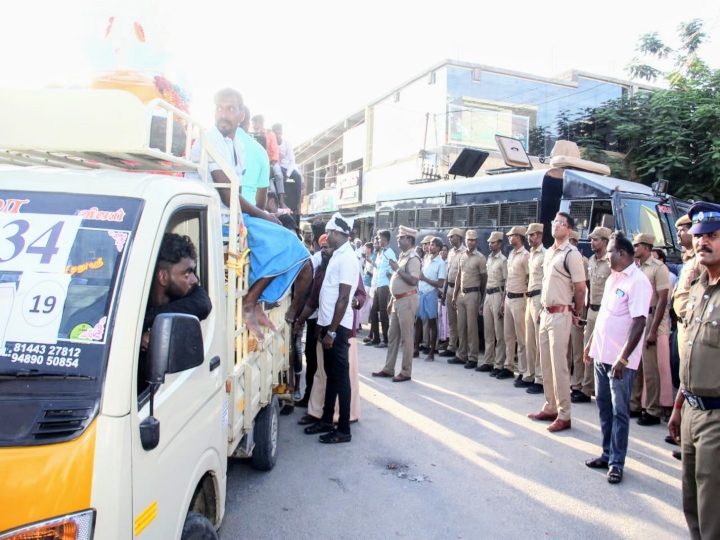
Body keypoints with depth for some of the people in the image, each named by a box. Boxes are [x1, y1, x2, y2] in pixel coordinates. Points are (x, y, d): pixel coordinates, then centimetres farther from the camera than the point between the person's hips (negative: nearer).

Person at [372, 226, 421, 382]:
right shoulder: (402, 256, 16)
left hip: (407, 301, -10)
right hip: (398, 300, 10)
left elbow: (413, 280, -25)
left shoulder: (413, 258, -13)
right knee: (392, 336, 13)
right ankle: (388, 369, 22)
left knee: (406, 337, -2)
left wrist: (397, 269, -18)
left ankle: (406, 372, 6)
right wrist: (391, 301, 20)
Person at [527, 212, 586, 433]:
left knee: (559, 365, -4)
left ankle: (564, 416, 6)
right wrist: (543, 308, 15)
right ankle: (550, 408, 25)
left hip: (560, 314, -8)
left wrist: (576, 314, 0)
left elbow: (580, 288, -10)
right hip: (545, 312, 8)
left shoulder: (572, 254, -12)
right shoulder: (549, 252, 13)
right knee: (546, 364, 14)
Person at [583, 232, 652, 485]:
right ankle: (607, 454, 28)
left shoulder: (638, 282, -16)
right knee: (604, 406, 16)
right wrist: (591, 343, 19)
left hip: (620, 359, -8)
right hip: (601, 354, 8)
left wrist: (623, 359, -24)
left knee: (619, 411, 3)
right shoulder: (612, 278, 11)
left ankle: (617, 462, 13)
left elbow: (639, 323, -21)